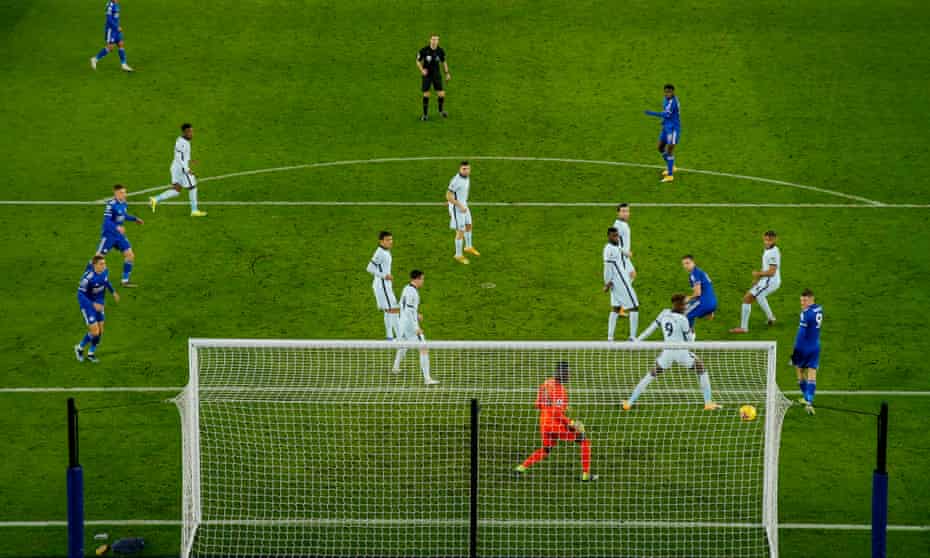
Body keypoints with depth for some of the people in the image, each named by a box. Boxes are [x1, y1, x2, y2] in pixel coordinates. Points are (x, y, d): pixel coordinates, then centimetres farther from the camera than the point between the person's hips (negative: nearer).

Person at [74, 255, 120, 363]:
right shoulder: (88, 277, -32)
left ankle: (91, 353, 32)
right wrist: (93, 305, -32)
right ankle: (80, 348, 20)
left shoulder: (104, 271, -11)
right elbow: (80, 294, -25)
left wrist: (113, 292, 18)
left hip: (98, 303, 7)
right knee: (95, 332, -8)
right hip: (87, 304, -7)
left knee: (100, 331, 10)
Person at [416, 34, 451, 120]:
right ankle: (425, 114, 12)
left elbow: (444, 62, 10)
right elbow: (418, 61, -3)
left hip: (436, 74, 2)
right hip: (426, 75, -2)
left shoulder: (440, 51, -7)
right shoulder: (424, 50, -15)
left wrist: (447, 73, 7)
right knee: (426, 95, -4)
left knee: (441, 94, -4)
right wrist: (422, 70, -20)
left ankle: (441, 111, 22)